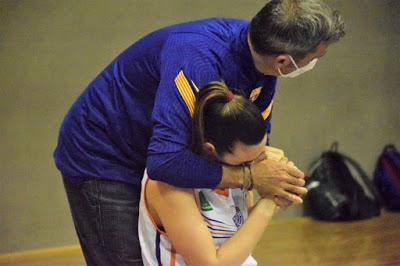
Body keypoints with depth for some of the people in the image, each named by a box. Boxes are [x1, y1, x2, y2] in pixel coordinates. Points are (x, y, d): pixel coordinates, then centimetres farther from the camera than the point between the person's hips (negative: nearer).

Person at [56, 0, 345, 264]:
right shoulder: (198, 60, -38)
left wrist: (270, 177, -21)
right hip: (100, 160, -8)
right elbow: (164, 161, -45)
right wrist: (249, 176, -37)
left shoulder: (261, 60, -11)